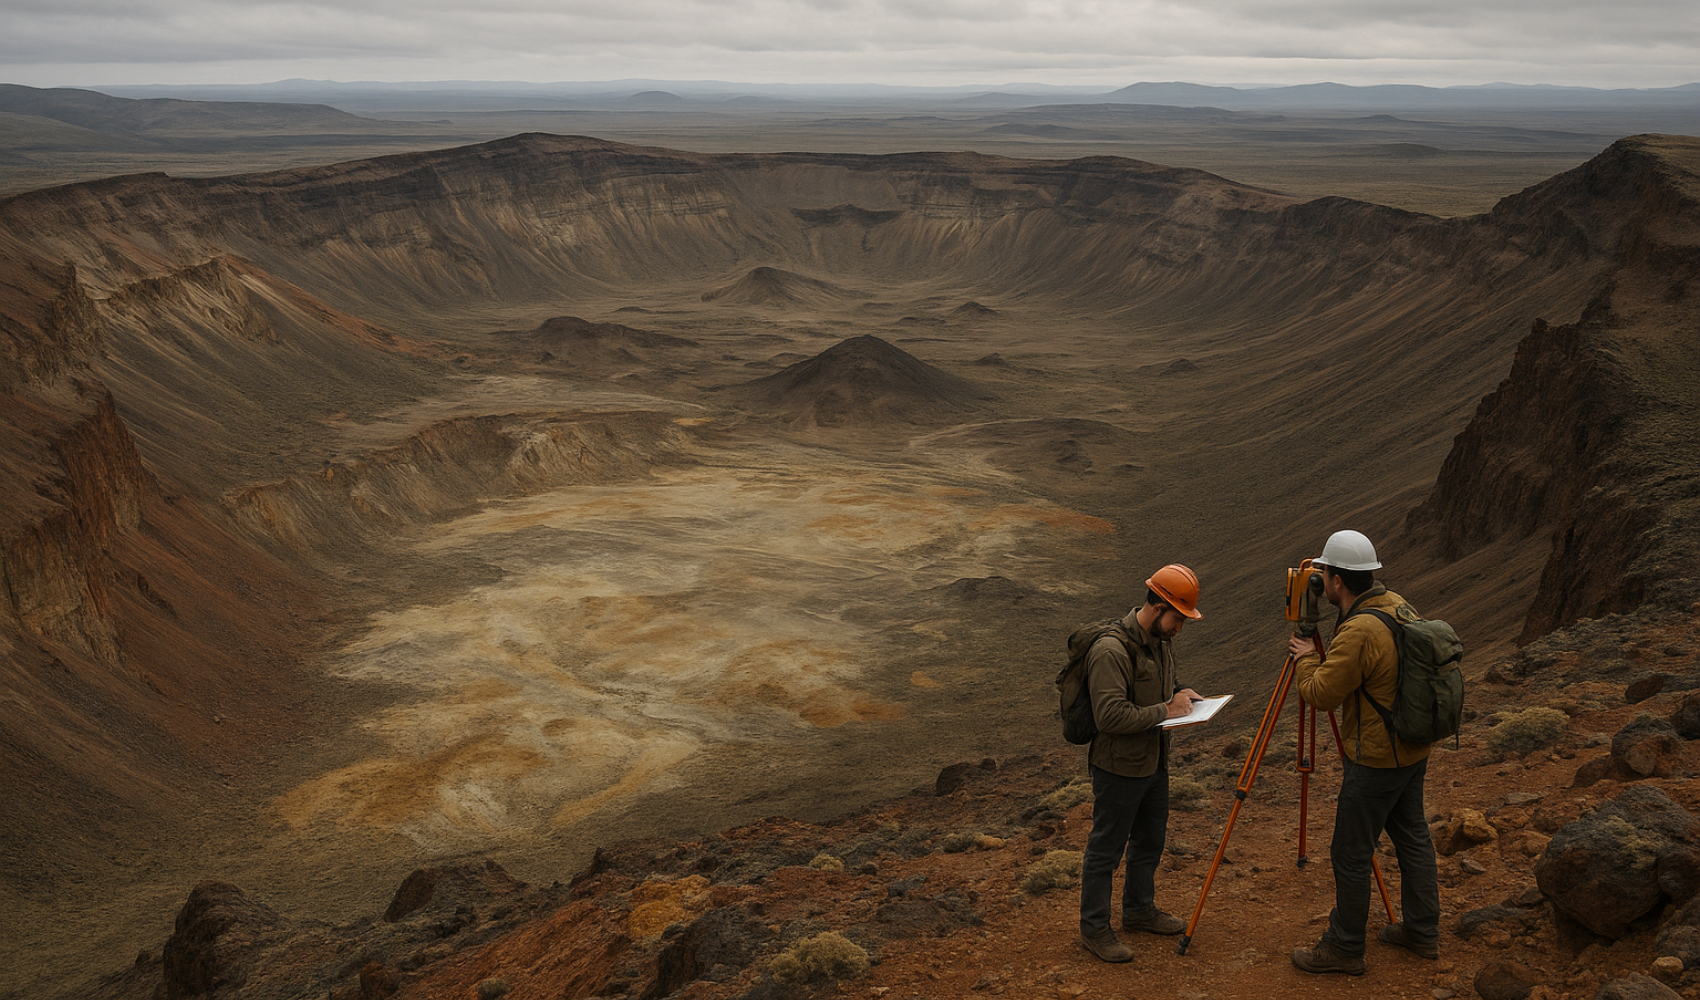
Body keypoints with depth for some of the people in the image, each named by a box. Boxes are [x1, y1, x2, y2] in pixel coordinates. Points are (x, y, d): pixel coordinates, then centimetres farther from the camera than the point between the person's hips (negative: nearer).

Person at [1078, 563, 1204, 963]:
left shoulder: (1161, 640, 3)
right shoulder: (1111, 651, -27)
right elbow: (1110, 716, -32)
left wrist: (1182, 694, -1)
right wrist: (1165, 710, -25)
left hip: (1154, 762, 9)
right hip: (1119, 768, -9)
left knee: (1150, 840, 22)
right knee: (1106, 848, 4)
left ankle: (1139, 909, 41)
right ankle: (1094, 928, 18)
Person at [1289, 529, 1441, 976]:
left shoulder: (1359, 633, -28)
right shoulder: (1397, 604, 0)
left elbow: (1320, 695, -21)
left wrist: (1305, 658, -5)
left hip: (1376, 761, -10)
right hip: (1413, 750, 10)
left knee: (1350, 854, 2)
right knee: (1412, 835, 21)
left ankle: (1343, 948, 12)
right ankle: (1422, 931, 33)